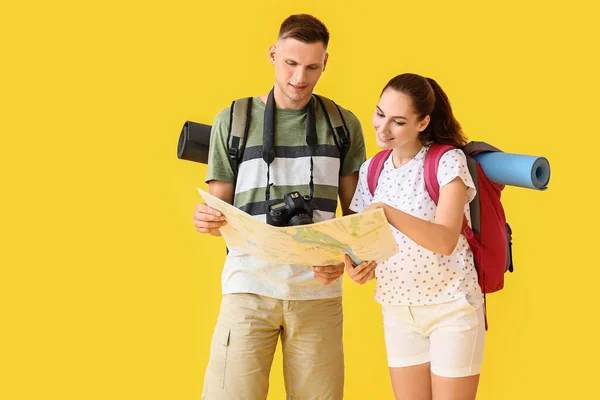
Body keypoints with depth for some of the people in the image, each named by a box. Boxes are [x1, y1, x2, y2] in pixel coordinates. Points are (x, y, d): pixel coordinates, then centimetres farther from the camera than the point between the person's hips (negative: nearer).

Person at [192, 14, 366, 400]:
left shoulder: (343, 124, 9)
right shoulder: (233, 121, 7)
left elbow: (354, 212, 11)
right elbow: (219, 207, 9)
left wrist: (343, 258, -9)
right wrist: (208, 220, -15)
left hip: (318, 290, 1)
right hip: (249, 285, -1)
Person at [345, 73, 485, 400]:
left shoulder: (448, 162, -13)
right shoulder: (370, 171, 4)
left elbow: (445, 241, -25)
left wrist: (387, 213, -37)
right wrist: (362, 267, -14)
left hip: (451, 309, -5)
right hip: (397, 311, 5)